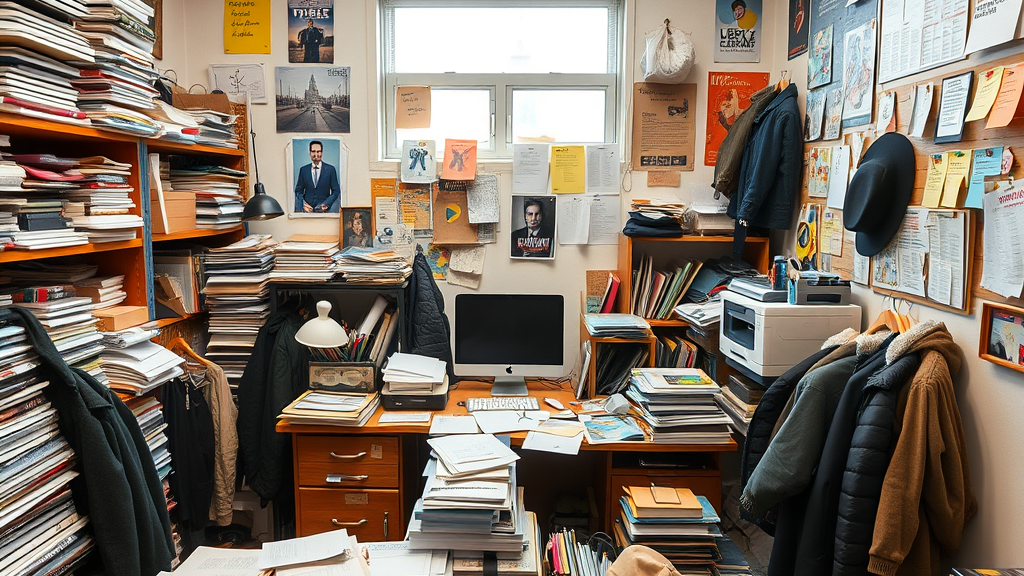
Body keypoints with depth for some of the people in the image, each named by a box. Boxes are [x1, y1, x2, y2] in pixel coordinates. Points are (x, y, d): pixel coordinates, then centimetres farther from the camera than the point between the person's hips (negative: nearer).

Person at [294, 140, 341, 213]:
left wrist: (326, 204, -11)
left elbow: (336, 191, 5)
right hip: (307, 209, 1)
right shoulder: (303, 170, 10)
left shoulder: (330, 169, 3)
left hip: (323, 208, -1)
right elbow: (298, 191, 12)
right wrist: (303, 204, -7)